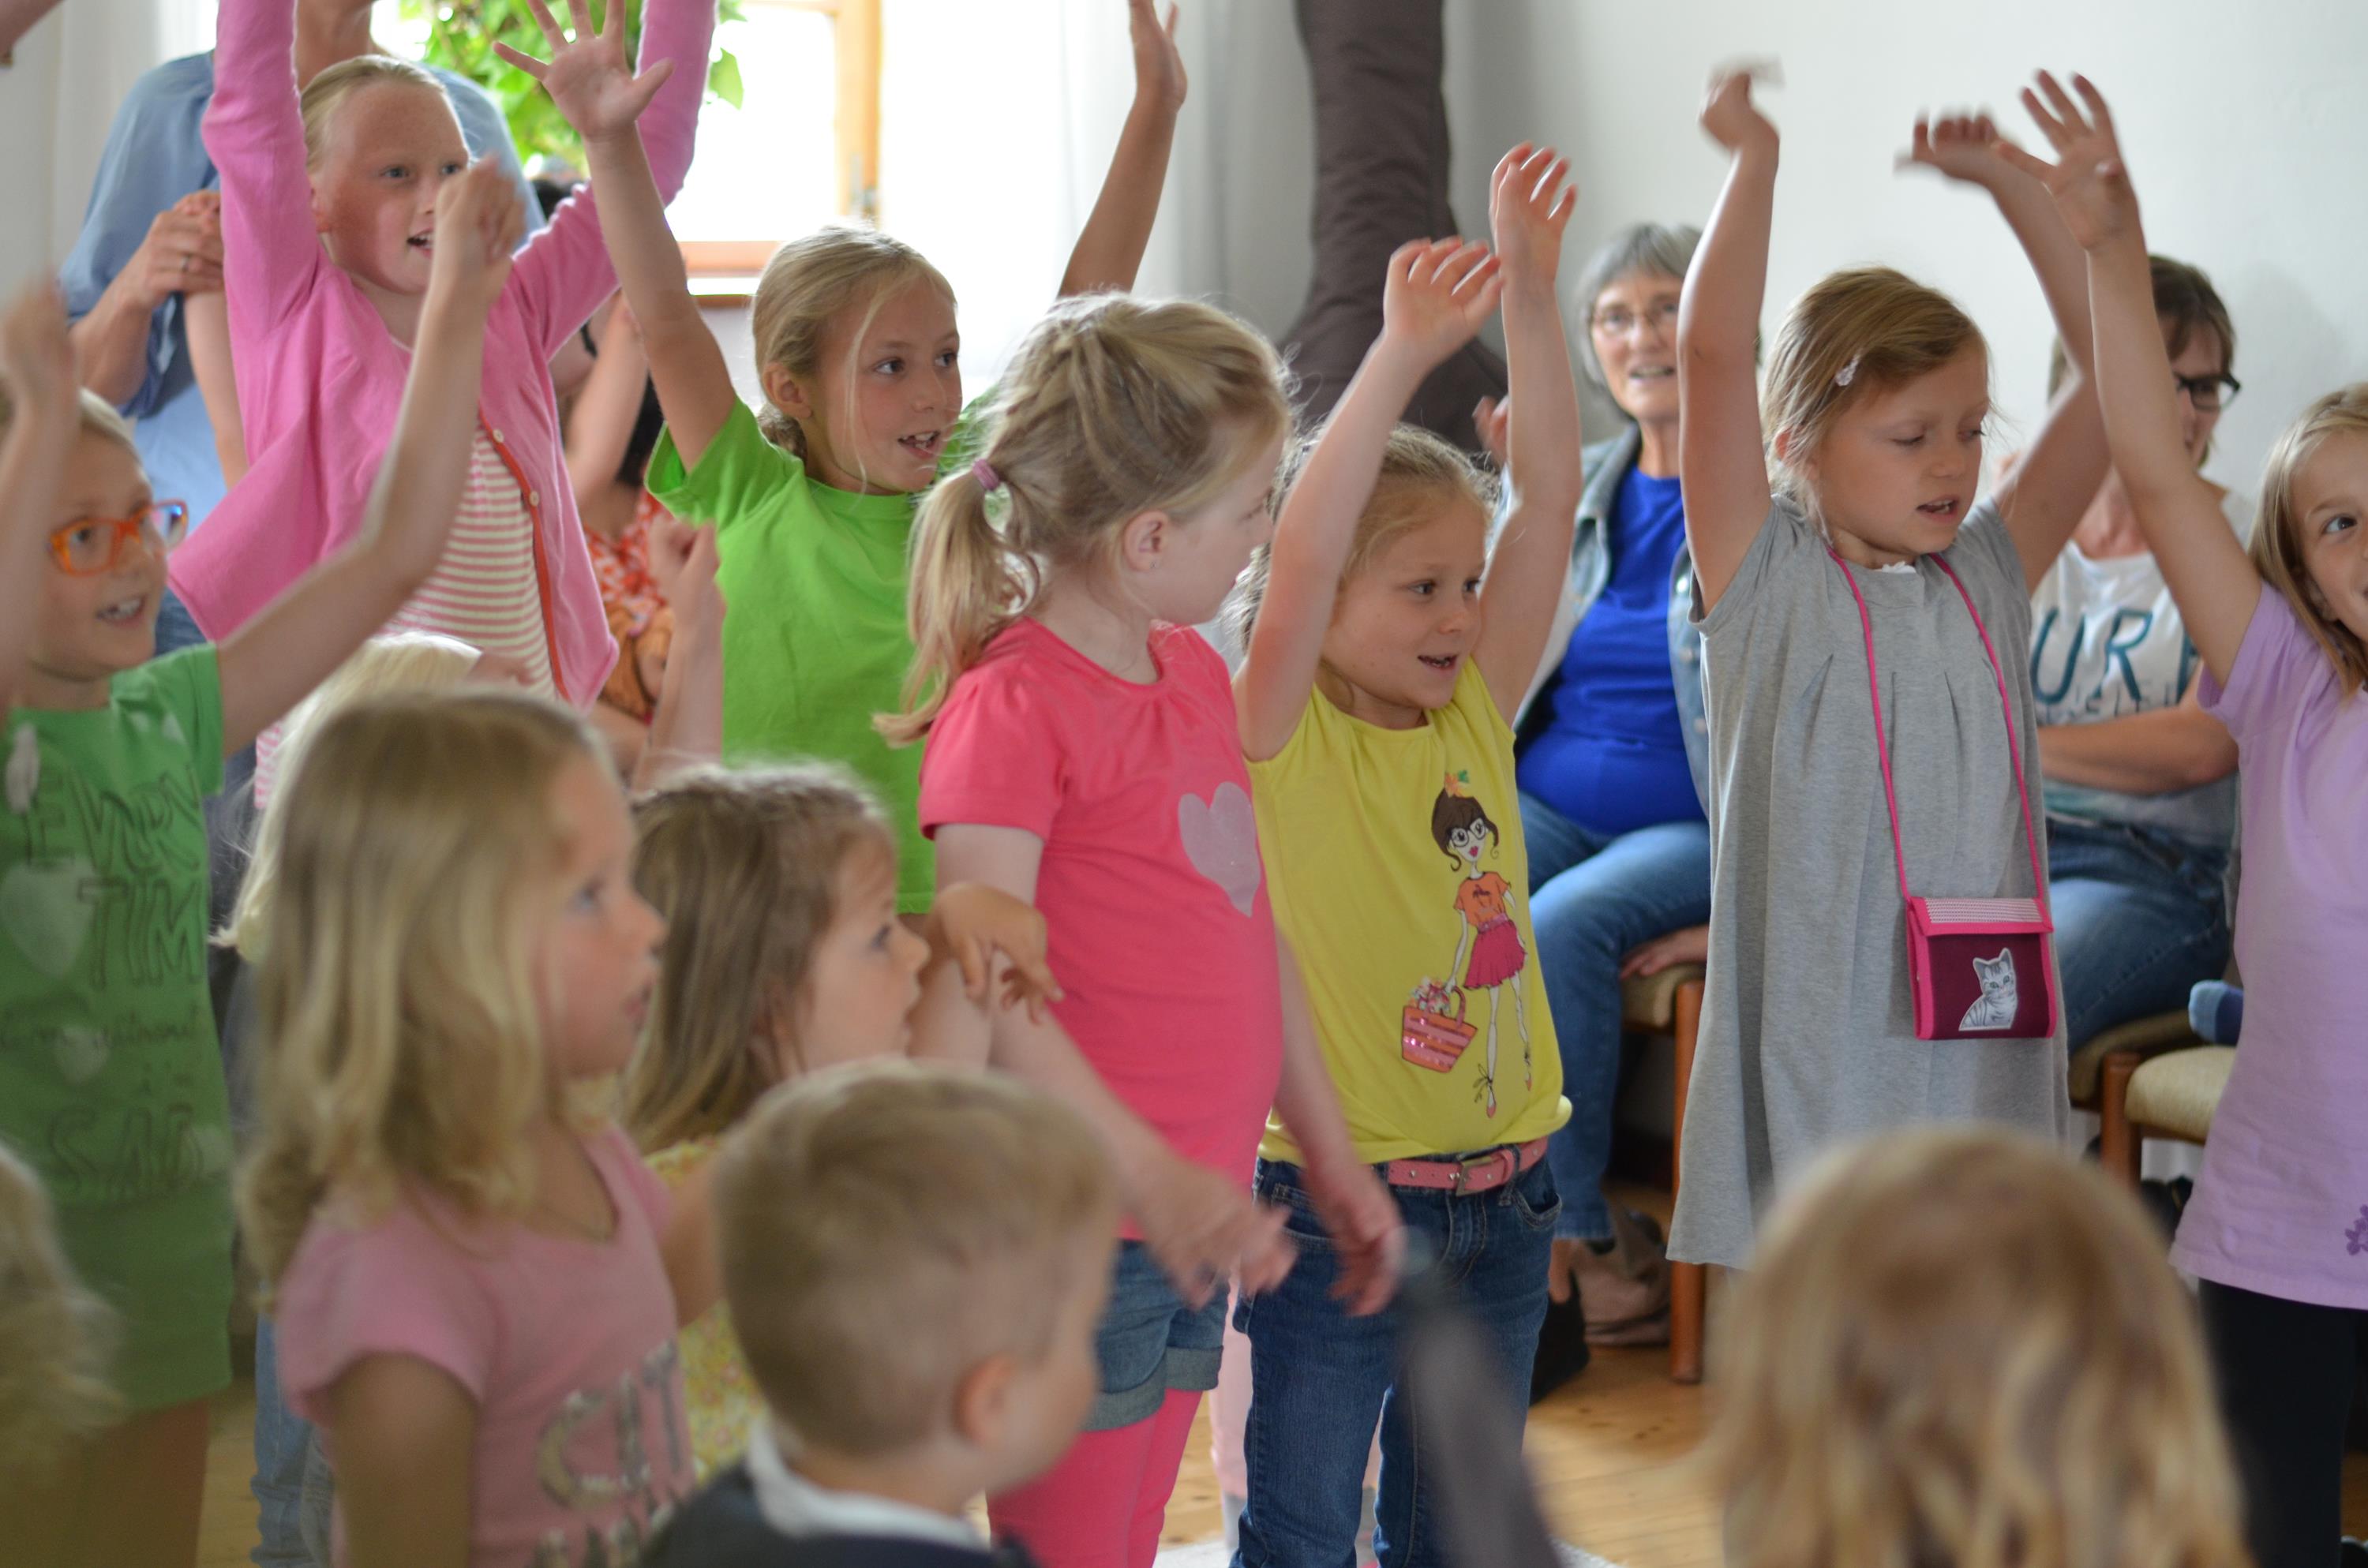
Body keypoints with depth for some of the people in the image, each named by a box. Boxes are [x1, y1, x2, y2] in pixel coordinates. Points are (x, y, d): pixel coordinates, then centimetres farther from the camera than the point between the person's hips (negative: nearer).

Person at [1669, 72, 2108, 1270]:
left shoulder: (1989, 579, 11)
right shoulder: (1763, 582, -1)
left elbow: (2109, 370, 8)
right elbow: (1713, 350, -12)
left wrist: (2006, 182, 7)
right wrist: (1755, 160, -6)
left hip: (1983, 1058, 4)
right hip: (1817, 1068, -4)